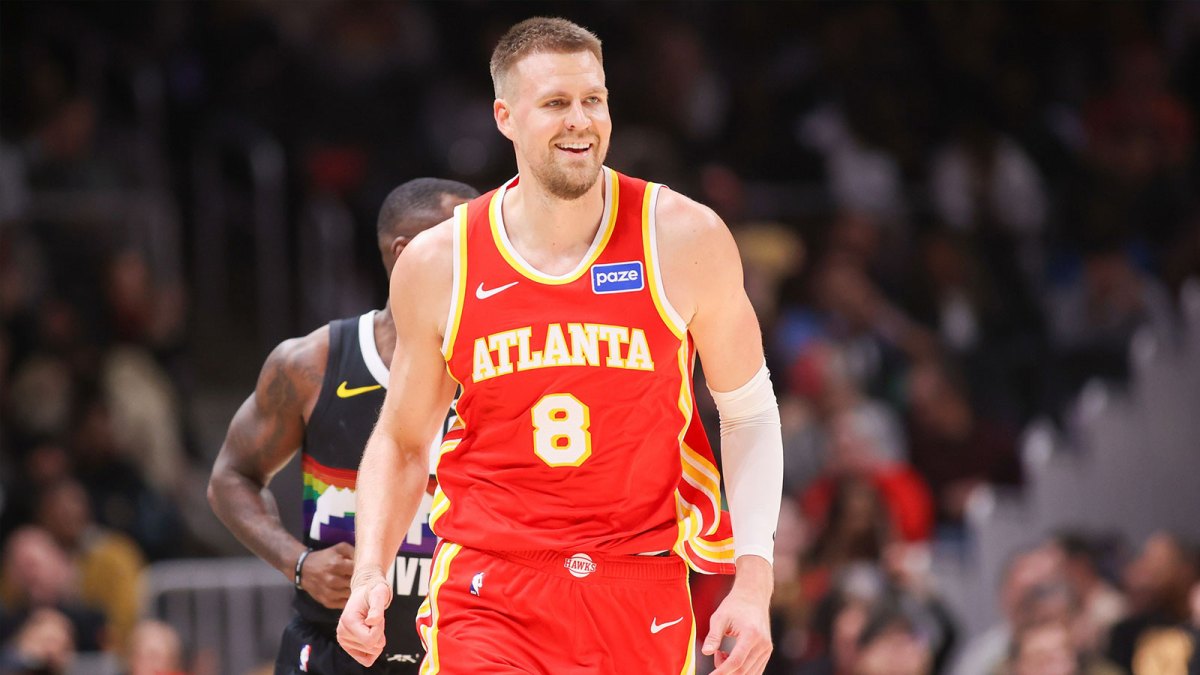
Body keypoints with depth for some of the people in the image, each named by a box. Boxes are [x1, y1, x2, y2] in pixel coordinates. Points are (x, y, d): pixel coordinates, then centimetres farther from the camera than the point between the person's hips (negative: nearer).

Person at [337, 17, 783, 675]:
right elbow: (402, 442, 12)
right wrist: (369, 575, -3)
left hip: (639, 593, 1)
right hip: (488, 591, -1)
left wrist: (752, 584, -3)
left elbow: (748, 414, 6)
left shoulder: (684, 239, -3)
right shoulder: (436, 264, 0)